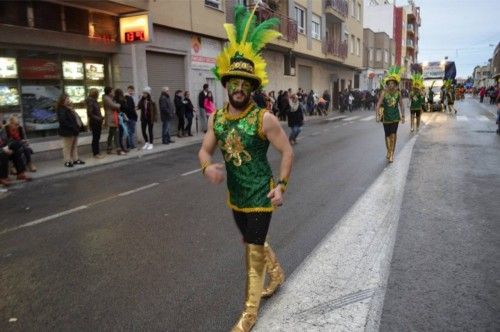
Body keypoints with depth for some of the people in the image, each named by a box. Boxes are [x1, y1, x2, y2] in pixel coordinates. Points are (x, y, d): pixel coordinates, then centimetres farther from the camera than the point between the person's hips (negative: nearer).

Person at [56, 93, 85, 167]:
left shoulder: (69, 108, 15)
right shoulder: (61, 110, -15)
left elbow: (76, 117, 21)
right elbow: (62, 120, -26)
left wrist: (78, 125, 6)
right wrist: (72, 126, -26)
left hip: (74, 131, 10)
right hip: (67, 131, -10)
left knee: (74, 146, 16)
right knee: (67, 147, -2)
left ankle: (75, 159, 25)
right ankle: (67, 161, 4)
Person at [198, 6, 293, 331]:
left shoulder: (264, 118, -18)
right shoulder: (217, 118, -2)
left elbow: (288, 151, -11)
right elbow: (205, 150, 4)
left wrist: (282, 186, -15)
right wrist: (207, 166, -19)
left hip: (260, 196, -6)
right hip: (235, 196, 6)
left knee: (254, 250, 3)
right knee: (254, 243, 24)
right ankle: (277, 274, 53)